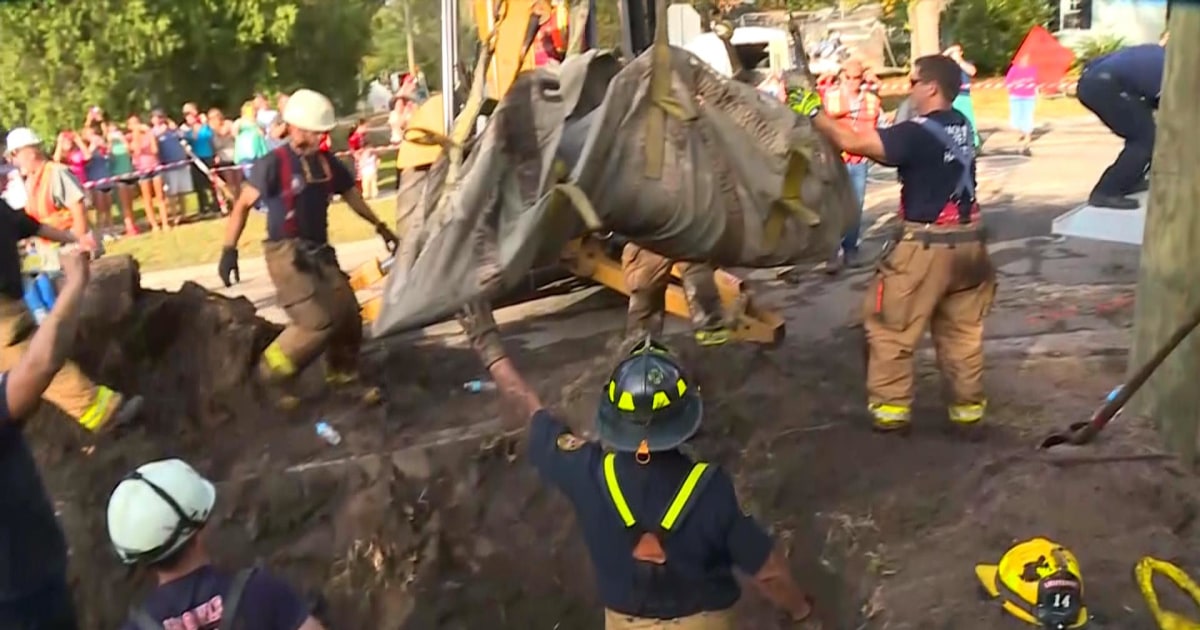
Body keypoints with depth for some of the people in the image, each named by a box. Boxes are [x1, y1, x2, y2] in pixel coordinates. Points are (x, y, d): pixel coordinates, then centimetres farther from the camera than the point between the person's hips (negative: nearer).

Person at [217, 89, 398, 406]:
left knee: (348, 316, 5)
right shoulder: (274, 163, -13)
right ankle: (266, 380, 0)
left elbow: (352, 196, 21)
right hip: (286, 254, -7)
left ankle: (344, 379, 25)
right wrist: (229, 250, -13)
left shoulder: (327, 163, 6)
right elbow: (242, 204, -9)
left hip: (319, 252, 7)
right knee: (317, 322, -16)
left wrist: (380, 227, 25)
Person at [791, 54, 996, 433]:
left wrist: (815, 113, -6)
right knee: (962, 329, 16)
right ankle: (968, 405, 21)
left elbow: (851, 142, -20)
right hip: (967, 242, 8)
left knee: (890, 327, 6)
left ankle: (891, 406, 10)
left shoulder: (919, 132, -17)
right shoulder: (961, 126, 7)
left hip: (927, 245, -8)